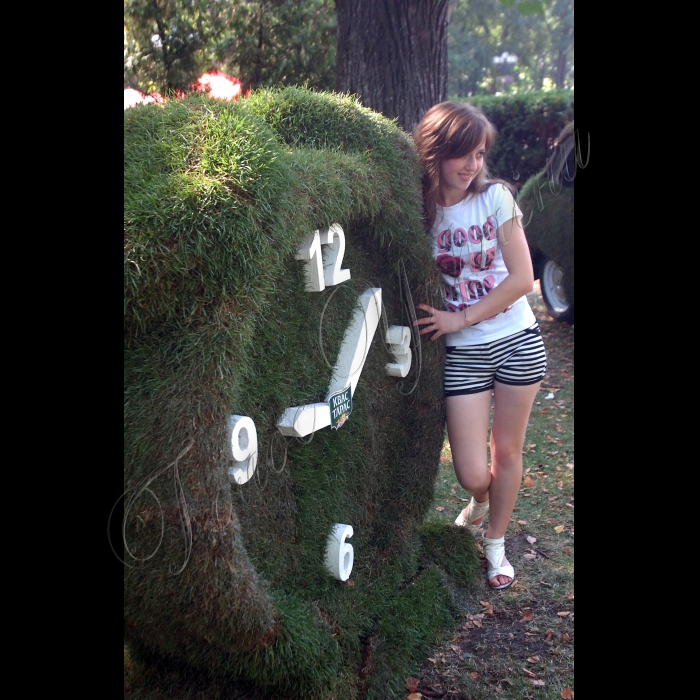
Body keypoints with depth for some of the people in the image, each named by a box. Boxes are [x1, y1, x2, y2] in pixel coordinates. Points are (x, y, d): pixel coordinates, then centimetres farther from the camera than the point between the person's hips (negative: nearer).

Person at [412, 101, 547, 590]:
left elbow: (522, 278, -10)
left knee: (506, 452, 11)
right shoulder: (420, 209, -5)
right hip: (463, 352, 0)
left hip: (517, 340, 0)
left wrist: (461, 317, -13)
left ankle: (495, 541, 35)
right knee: (472, 474, -2)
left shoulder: (496, 197, -7)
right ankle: (481, 502, 37)